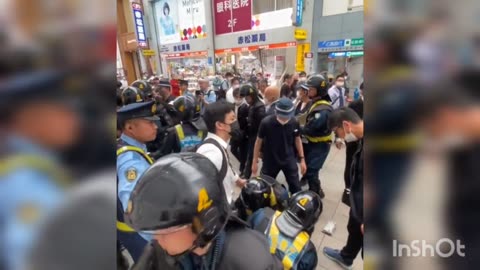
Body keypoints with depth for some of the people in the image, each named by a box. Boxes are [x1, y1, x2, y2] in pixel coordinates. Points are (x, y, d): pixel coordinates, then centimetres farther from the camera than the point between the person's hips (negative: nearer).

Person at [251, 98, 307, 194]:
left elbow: (297, 139, 3)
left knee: (296, 187, 10)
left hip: (289, 159, 2)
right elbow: (259, 141, -8)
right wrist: (255, 161, -3)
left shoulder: (294, 122, -14)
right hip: (270, 160, -1)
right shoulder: (266, 122, -21)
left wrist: (302, 159, 3)